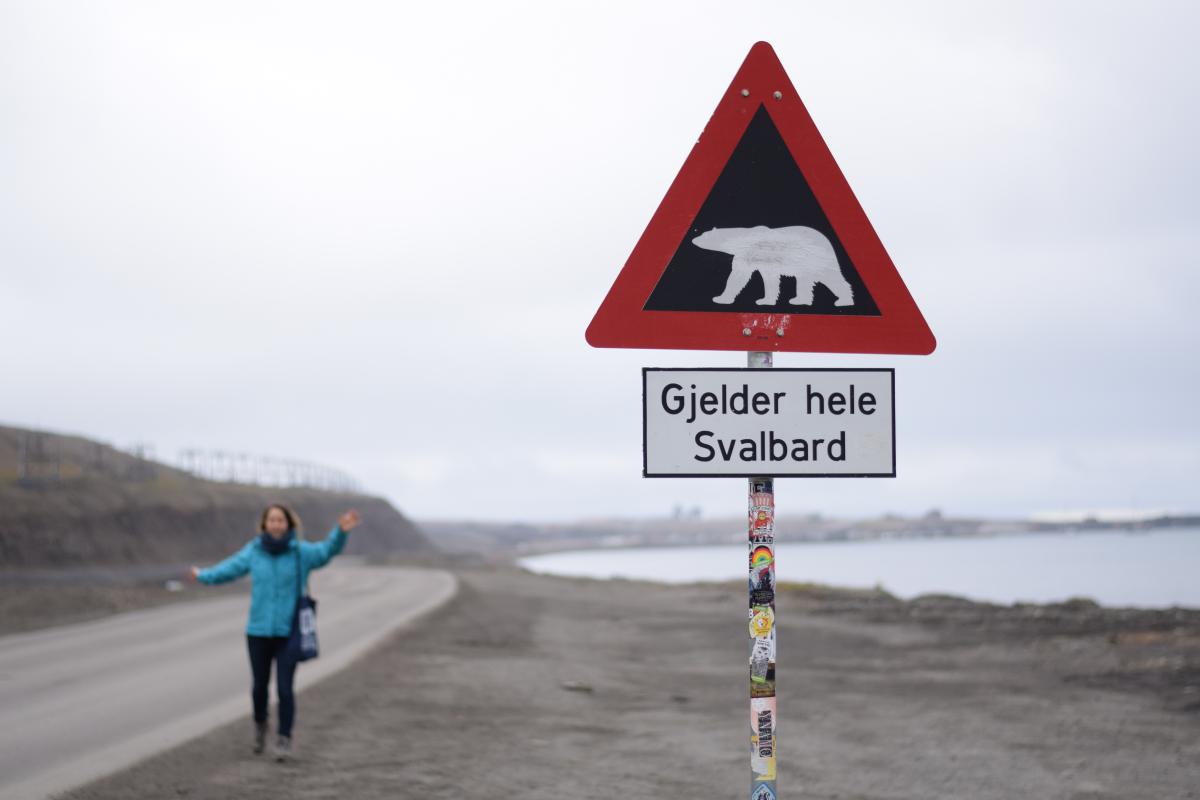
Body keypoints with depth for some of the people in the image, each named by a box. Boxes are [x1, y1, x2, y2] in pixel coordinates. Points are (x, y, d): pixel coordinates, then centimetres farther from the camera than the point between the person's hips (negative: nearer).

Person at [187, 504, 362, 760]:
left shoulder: (301, 552, -6)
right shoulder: (254, 551, 1)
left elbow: (328, 550, -24)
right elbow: (230, 568, 18)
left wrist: (341, 532, -45)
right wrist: (203, 576, 34)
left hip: (288, 634, -2)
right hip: (258, 631, 2)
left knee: (285, 689, -7)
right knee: (260, 685, 12)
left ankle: (284, 740, 3)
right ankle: (260, 724, 40)